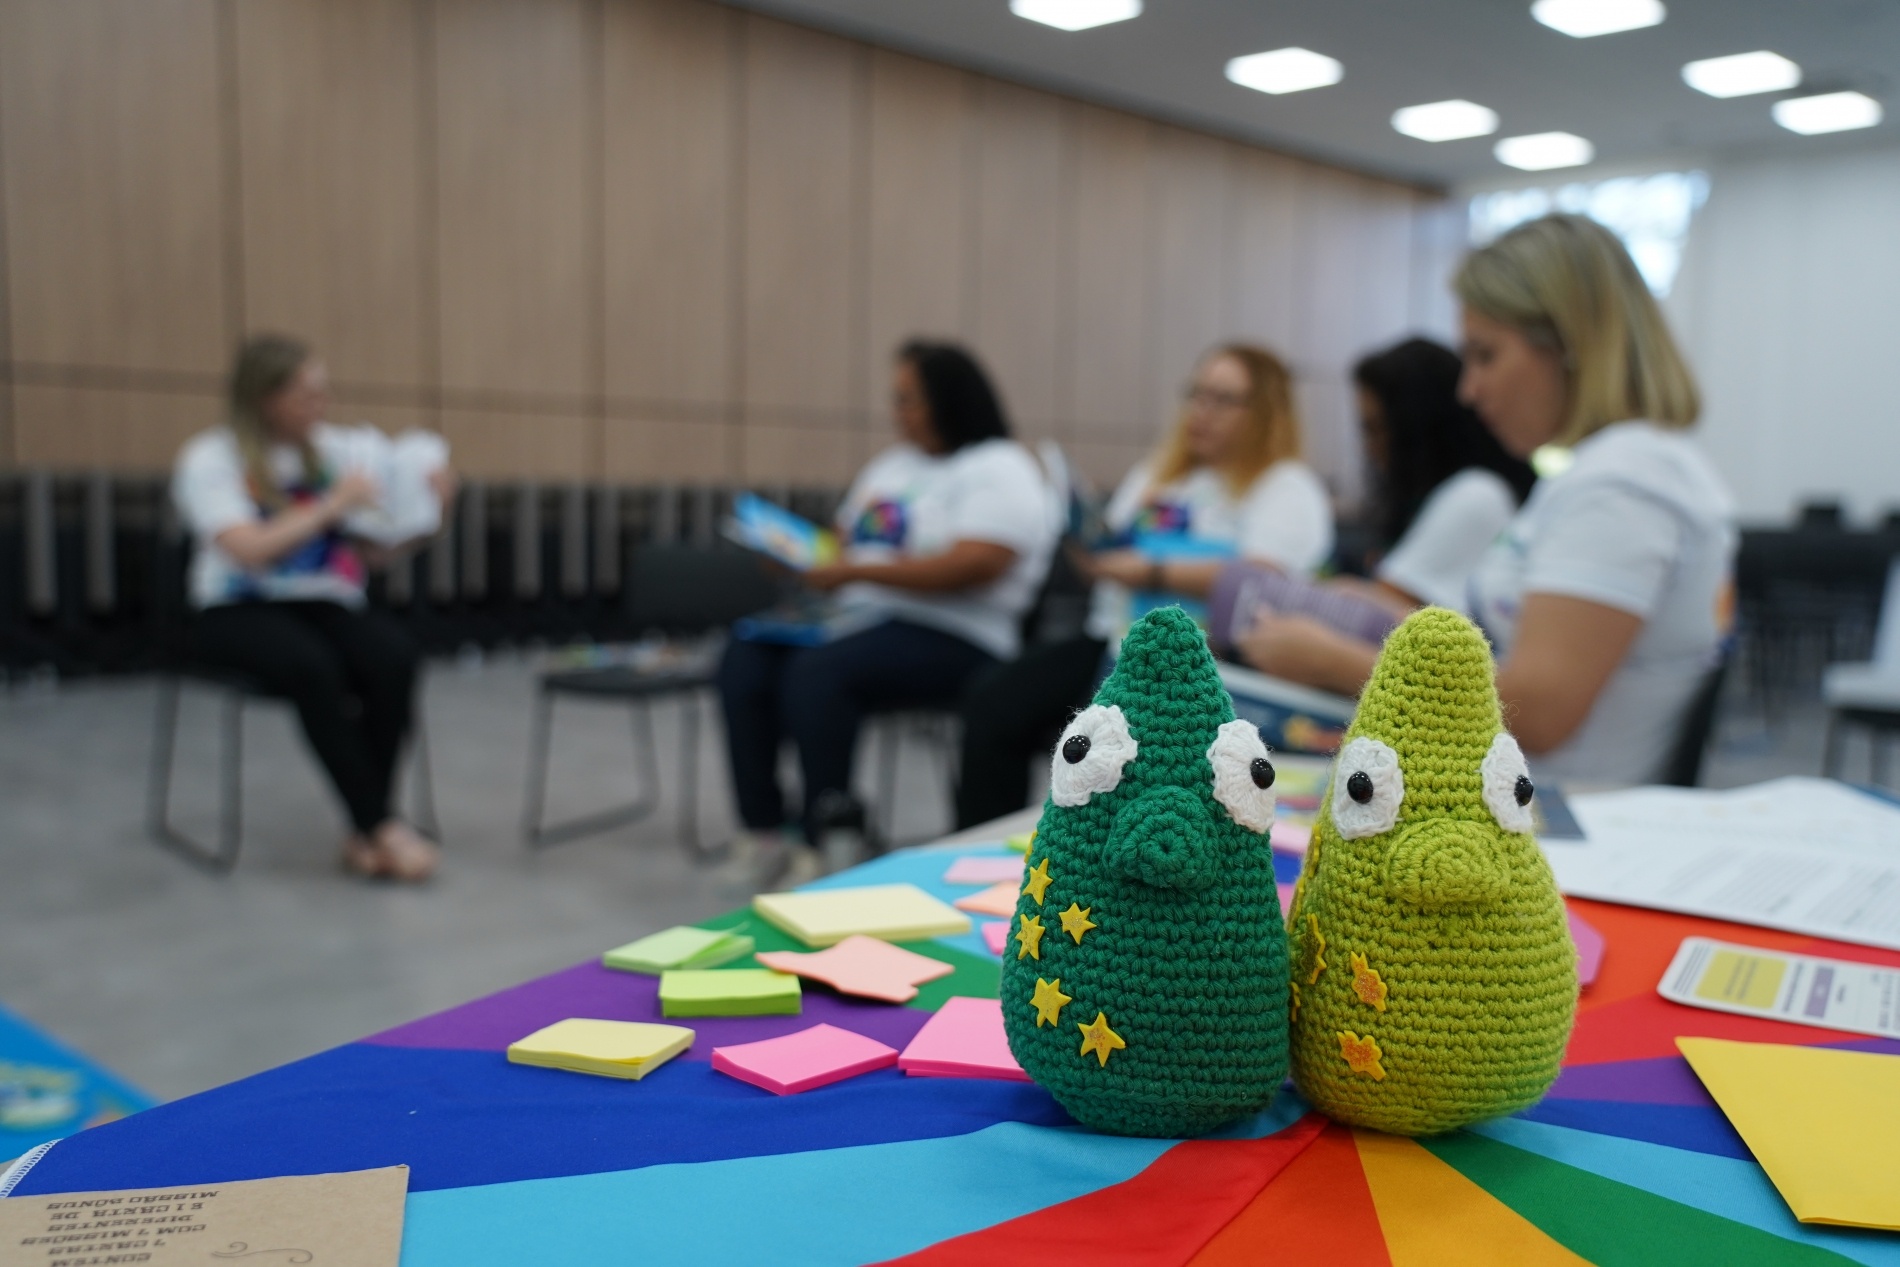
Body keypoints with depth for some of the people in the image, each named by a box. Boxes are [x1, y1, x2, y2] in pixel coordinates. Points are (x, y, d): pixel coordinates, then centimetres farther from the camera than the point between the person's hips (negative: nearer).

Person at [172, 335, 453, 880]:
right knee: (314, 666, -37)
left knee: (396, 656, -30)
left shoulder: (337, 447, 10)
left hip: (325, 605, 4)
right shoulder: (208, 458, -2)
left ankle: (362, 835, -22)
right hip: (240, 612, -3)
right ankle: (381, 826, -25)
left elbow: (378, 549, 8)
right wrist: (332, 505, -13)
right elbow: (250, 550, -16)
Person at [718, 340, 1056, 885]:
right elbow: (844, 541, 26)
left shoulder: (1000, 469, -5)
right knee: (743, 663, -16)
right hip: (860, 618, 8)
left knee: (817, 672, -32)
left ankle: (821, 843, -24)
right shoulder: (891, 463, 22)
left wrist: (858, 571, -22)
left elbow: (970, 566, -20)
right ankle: (761, 830, -17)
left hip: (949, 641, -8)